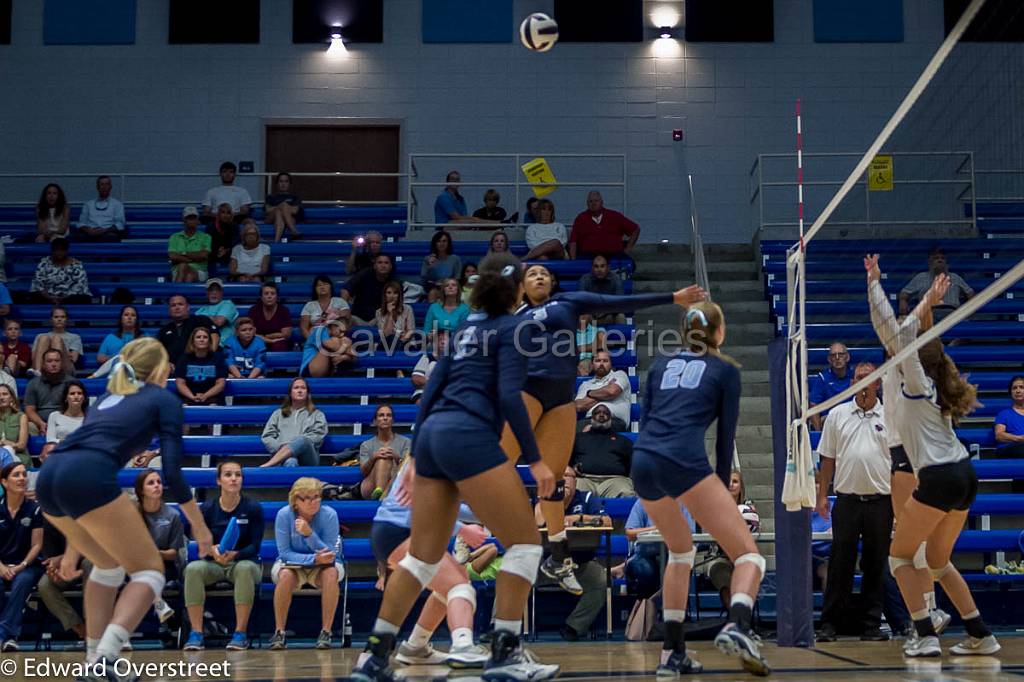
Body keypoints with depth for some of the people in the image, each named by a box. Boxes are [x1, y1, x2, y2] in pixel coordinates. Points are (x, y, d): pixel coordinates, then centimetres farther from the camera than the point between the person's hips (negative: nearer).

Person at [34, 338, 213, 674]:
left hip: (47, 477, 7)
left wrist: (74, 546, 39)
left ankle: (94, 658, 24)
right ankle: (106, 656, -14)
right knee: (149, 571, 5)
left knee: (109, 565, 28)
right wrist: (199, 527, 16)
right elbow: (172, 472, 4)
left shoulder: (109, 397, 34)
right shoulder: (165, 400, 16)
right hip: (87, 479, -7)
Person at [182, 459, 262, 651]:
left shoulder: (253, 508, -5)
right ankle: (196, 634, -30)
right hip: (213, 564, 2)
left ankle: (241, 633, -32)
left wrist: (234, 554, -30)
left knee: (245, 568, -37)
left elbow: (254, 547, -9)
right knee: (193, 568, -31)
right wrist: (212, 551, -28)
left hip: (243, 561, -2)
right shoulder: (207, 508, -1)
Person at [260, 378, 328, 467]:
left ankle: (266, 466, -48)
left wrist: (295, 445, -7)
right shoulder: (278, 413, 28)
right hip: (283, 457, 1)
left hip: (307, 457, -1)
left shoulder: (317, 414, 25)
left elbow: (317, 437, 8)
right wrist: (282, 448, -4)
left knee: (302, 440, -38)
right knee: (291, 463, -40)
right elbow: (266, 437, 17)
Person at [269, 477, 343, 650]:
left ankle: (326, 632, -26)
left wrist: (309, 534, -35)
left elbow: (331, 554, -21)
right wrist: (314, 558, -32)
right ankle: (279, 632, -23)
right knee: (286, 575, -34)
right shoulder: (284, 514, -18)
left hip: (321, 565, 0)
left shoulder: (329, 514, -19)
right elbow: (285, 552, -18)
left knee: (331, 574, -33)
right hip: (292, 563, 0)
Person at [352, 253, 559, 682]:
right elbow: (509, 395, -12)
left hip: (433, 434, 8)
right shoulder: (510, 328, 0)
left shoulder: (466, 327, 22)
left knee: (422, 556, 13)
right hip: (469, 438, -8)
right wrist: (534, 459, -9)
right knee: (525, 541, -1)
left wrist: (417, 455, 24)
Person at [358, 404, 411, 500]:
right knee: (383, 458, -28)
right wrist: (373, 458, -17)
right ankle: (378, 492, -58)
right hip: (370, 490, 1)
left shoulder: (405, 442, 16)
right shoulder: (366, 445, 18)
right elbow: (363, 472, 3)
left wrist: (397, 458, -20)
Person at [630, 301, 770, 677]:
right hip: (685, 462, -5)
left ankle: (673, 652, 20)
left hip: (642, 462, 5)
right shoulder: (726, 370, 15)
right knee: (748, 554, -1)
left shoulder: (661, 364, 26)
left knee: (681, 552, 27)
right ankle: (737, 627, -31)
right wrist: (722, 486, 22)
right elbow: (726, 435, 12)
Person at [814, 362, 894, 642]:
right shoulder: (837, 414, 7)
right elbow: (827, 459, 10)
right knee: (840, 563, -1)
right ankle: (830, 623, 4)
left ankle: (870, 624, 12)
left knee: (875, 565, 5)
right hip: (846, 500, 0)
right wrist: (822, 495, 5)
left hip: (880, 501, 0)